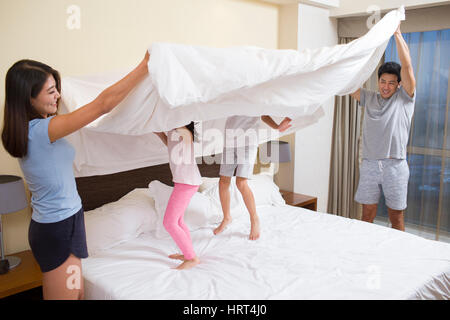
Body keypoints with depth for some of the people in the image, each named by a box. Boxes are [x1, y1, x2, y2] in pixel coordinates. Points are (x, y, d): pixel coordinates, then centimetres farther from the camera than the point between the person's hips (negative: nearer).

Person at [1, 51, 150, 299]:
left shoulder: (29, 129, 2)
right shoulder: (41, 130, -25)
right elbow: (104, 103, -28)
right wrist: (145, 66, -21)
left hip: (64, 223, 9)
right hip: (58, 229, -9)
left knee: (77, 293, 21)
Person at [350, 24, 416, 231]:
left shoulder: (404, 98, 2)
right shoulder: (369, 98, 12)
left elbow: (407, 66, -10)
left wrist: (397, 32, -13)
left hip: (395, 165, -2)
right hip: (369, 164, 3)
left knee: (396, 217, 7)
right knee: (367, 216, 8)